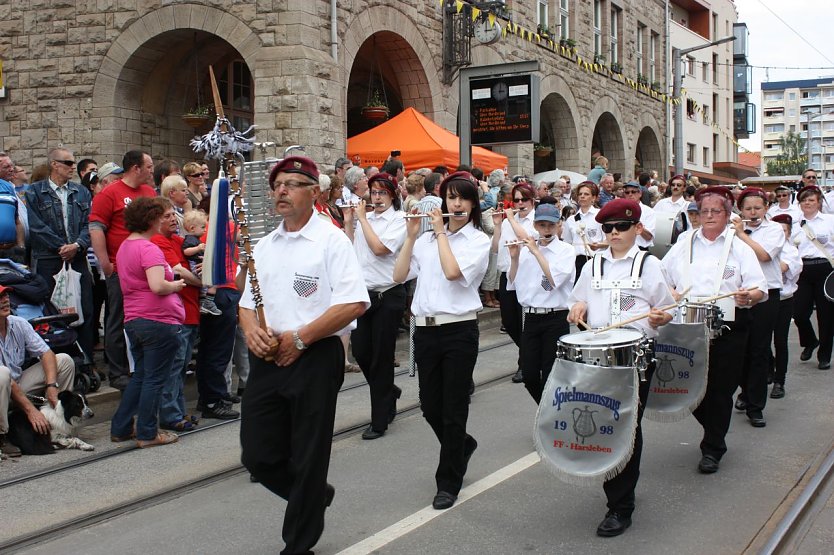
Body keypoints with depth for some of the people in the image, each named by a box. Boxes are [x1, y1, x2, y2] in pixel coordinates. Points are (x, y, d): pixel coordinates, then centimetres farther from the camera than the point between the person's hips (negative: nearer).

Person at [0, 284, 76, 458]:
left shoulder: (19, 324, -2)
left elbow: (47, 353, -4)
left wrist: (52, 386, -21)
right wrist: (30, 409, -26)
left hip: (19, 385, 7)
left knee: (64, 360, -3)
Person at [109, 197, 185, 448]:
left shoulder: (124, 246, 14)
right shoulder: (149, 249, -16)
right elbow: (157, 286, -28)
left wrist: (172, 275, 19)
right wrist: (175, 285, -9)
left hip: (134, 321, 9)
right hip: (158, 321, -9)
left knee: (140, 376, 19)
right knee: (155, 379, 1)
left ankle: (120, 429, 22)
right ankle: (147, 434, 8)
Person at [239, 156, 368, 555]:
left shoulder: (331, 240, -7)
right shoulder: (264, 246, 14)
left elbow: (354, 304, -16)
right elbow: (247, 301, 20)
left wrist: (299, 338, -16)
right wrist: (251, 329, -4)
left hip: (314, 360, -6)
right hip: (267, 359, 6)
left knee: (307, 461, 4)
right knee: (258, 455, 8)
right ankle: (315, 496, 35)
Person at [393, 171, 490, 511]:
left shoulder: (478, 240, -1)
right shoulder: (427, 239, 11)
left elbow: (453, 271, -19)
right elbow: (399, 276, 3)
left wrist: (441, 232, -10)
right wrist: (411, 236, -2)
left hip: (459, 330, -4)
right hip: (426, 329, 5)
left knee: (453, 409, 1)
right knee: (430, 407, 10)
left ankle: (448, 483, 14)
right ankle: (462, 446, 40)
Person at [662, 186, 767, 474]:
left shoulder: (739, 248, 5)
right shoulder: (683, 246, 12)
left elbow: (760, 289, -3)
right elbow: (662, 280, 15)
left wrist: (748, 296, -25)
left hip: (728, 329, -2)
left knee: (721, 389, 2)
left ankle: (712, 449, 17)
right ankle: (715, 433, 30)